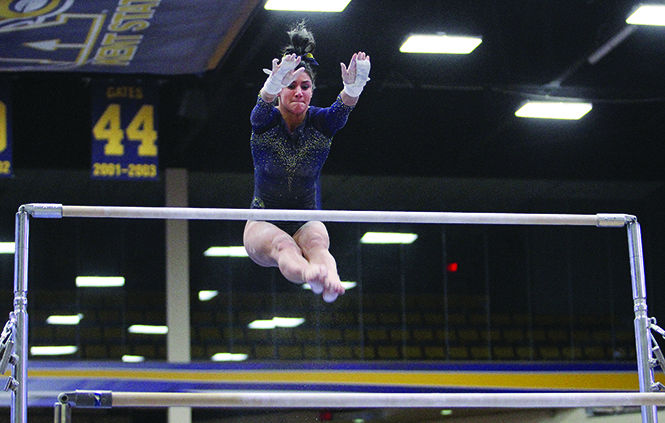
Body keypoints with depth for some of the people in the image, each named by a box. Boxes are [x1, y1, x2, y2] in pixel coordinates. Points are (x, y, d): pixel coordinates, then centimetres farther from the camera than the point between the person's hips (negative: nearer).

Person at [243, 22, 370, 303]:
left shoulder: (321, 122, -6)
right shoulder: (264, 121, -9)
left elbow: (342, 109, -29)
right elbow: (263, 107, -34)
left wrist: (353, 87, -53)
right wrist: (274, 83, -58)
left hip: (306, 222, 1)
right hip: (263, 225, -1)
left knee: (316, 241, -36)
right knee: (282, 244, -37)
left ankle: (330, 280, -68)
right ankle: (309, 275, -71)